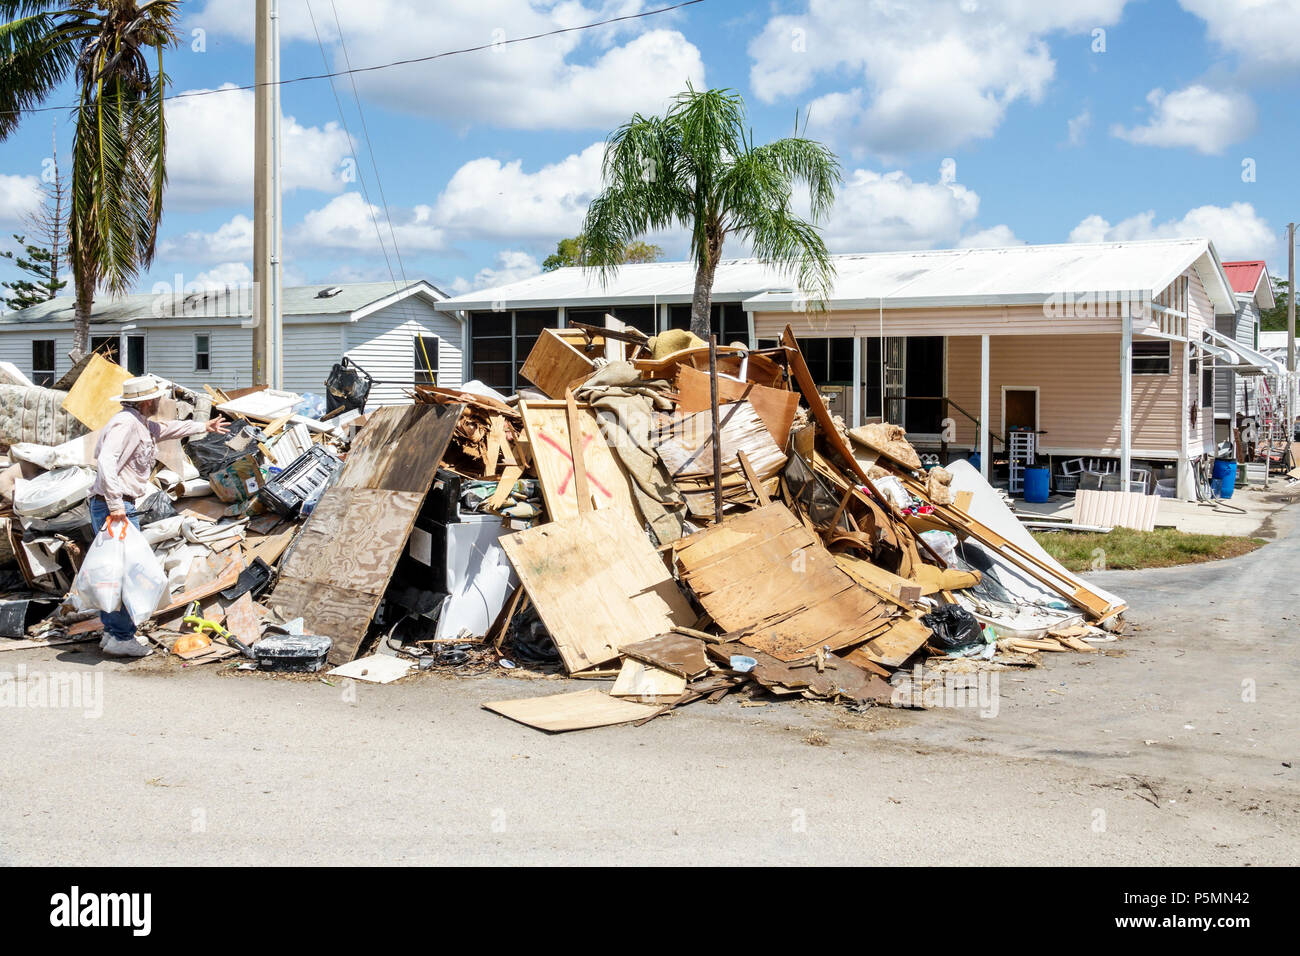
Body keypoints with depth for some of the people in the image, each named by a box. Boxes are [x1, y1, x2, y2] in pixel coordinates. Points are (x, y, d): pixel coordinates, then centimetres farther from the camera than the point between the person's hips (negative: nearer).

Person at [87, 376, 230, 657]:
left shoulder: (142, 425, 18)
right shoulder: (125, 423, -14)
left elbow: (165, 429, 39)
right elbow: (106, 460, -26)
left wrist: (204, 426, 50)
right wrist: (116, 504, -30)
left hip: (120, 506, 11)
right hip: (113, 506, -11)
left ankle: (112, 632, 22)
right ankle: (121, 637, -5)